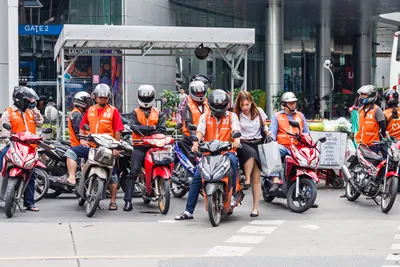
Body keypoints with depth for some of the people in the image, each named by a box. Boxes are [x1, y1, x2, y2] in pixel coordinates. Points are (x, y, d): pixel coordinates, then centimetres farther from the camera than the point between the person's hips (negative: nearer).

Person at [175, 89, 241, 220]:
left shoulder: (232, 116, 10)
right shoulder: (205, 117, 14)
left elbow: (236, 130, -7)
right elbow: (200, 131, -2)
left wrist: (237, 140, -30)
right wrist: (196, 142, -24)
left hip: (226, 150, -2)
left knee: (232, 159, -37)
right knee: (197, 177, -11)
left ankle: (232, 193, -26)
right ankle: (188, 211, -6)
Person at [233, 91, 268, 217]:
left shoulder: (259, 112, 7)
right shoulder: (236, 115, 1)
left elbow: (264, 125, 19)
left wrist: (267, 131, -2)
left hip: (258, 144, 2)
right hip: (243, 144, -2)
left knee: (256, 178, -2)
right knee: (251, 153, -40)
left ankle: (255, 207, 1)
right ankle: (246, 180, -25)